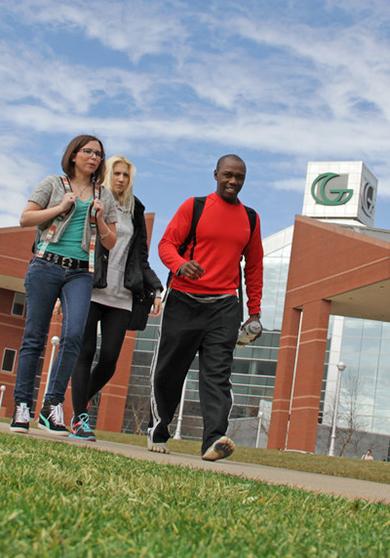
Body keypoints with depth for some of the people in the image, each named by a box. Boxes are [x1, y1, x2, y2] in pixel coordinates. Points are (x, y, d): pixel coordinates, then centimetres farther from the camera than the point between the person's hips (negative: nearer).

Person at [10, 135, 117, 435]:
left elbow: (111, 243, 16)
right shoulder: (53, 184, 10)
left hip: (81, 273, 2)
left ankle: (53, 405, -10)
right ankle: (22, 405, 3)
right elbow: (25, 218, 3)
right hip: (46, 266, -2)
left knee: (74, 334, -17)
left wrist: (99, 220, -1)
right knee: (35, 337, -2)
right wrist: (60, 207, -6)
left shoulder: (104, 196, 17)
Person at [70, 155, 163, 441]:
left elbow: (140, 257, 21)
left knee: (109, 359, -5)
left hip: (121, 297, 4)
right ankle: (81, 418, -4)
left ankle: (78, 406, 14)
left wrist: (155, 289, 9)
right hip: (90, 291, -3)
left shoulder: (134, 212, 19)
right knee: (85, 353, -7)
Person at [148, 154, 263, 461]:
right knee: (169, 369, 6)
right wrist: (180, 264, -23)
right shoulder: (193, 206, 3)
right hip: (184, 300, -1)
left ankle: (214, 439, -21)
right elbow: (167, 243, -1)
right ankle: (158, 431, 24)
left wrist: (254, 310, 14)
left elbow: (254, 266, 18)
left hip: (224, 306, 1)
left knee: (217, 372, -11)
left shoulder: (250, 218, 13)